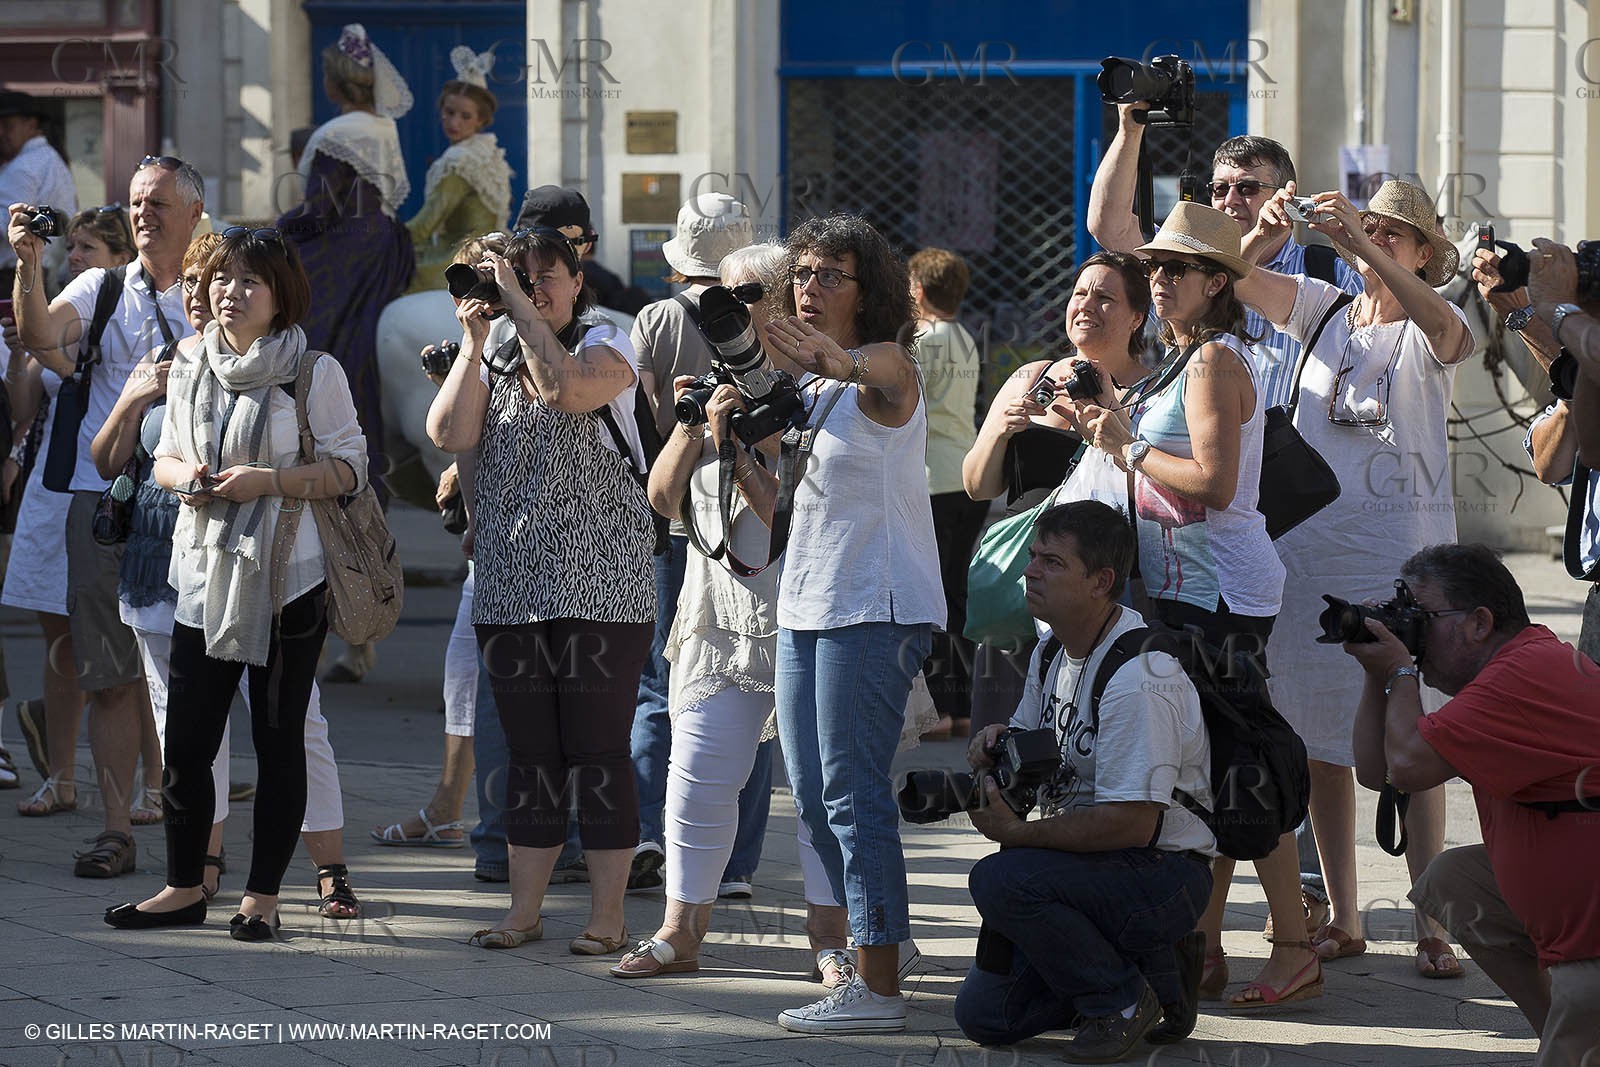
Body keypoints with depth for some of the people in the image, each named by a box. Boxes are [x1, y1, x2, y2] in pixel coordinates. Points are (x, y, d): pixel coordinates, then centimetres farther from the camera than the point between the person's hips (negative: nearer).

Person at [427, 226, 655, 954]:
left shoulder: (606, 347, 1)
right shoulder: (497, 362, 14)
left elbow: (565, 387, -21)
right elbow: (449, 433, -2)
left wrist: (518, 302, -14)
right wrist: (472, 343, -5)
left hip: (599, 587, -5)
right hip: (512, 589, 5)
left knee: (598, 752, -3)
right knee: (530, 754, 9)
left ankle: (607, 916, 1)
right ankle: (524, 911, 15)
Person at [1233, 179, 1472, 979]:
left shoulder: (1429, 330, 1)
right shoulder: (1323, 311, 11)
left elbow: (1445, 328, -24)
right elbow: (1236, 282, -1)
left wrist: (1363, 248, -35)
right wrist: (1266, 234, -22)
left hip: (1402, 540, -4)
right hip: (1308, 539, 4)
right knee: (1318, 736, 4)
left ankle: (1431, 925, -4)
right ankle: (1341, 918, 11)